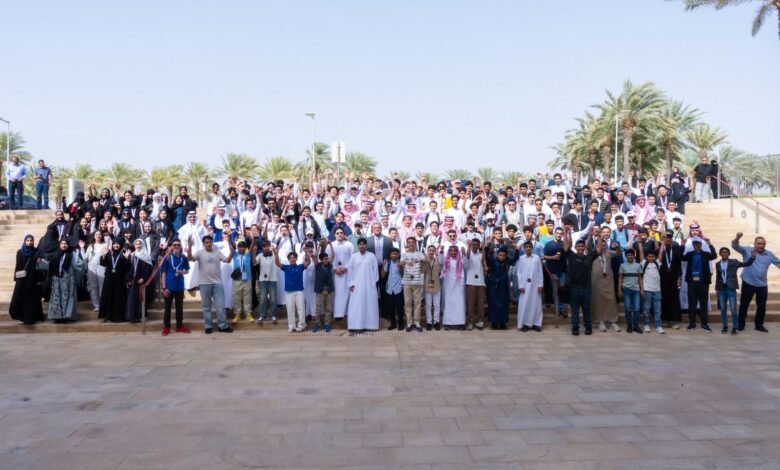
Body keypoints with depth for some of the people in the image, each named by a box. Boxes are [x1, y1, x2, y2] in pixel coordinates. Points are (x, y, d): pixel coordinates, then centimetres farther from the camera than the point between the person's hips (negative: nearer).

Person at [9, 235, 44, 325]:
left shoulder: (37, 252, -1)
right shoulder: (19, 252, 6)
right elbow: (17, 266, 6)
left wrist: (40, 279, -8)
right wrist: (15, 279, 2)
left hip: (33, 279, -2)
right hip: (22, 279, 2)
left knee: (32, 299, 0)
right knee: (19, 298, 0)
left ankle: (31, 317, 4)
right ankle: (21, 315, 12)